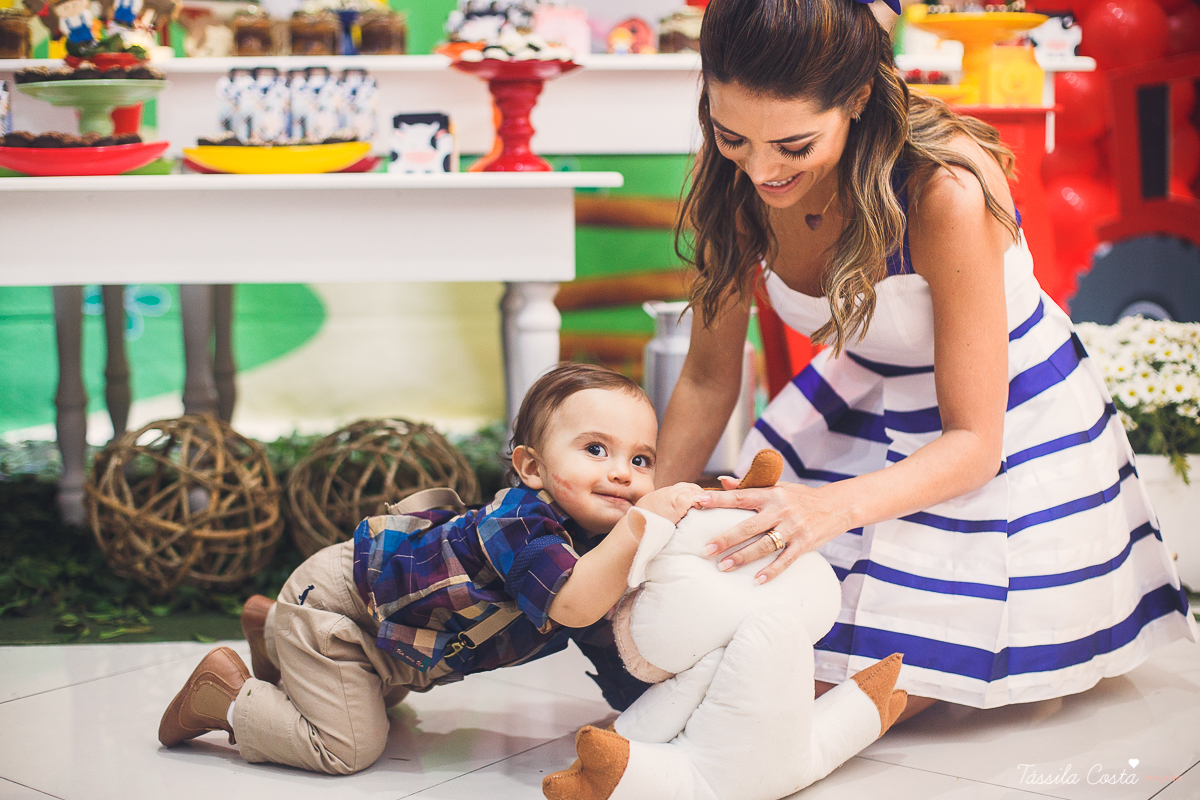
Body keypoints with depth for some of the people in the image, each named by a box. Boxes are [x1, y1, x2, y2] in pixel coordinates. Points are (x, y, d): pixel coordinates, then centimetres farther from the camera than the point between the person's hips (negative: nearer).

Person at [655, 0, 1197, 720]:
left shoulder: (948, 191, -34)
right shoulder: (735, 181, -17)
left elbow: (973, 443, -29)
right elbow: (708, 378, -5)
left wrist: (835, 507, -47)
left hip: (1004, 434, -5)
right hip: (864, 405, 6)